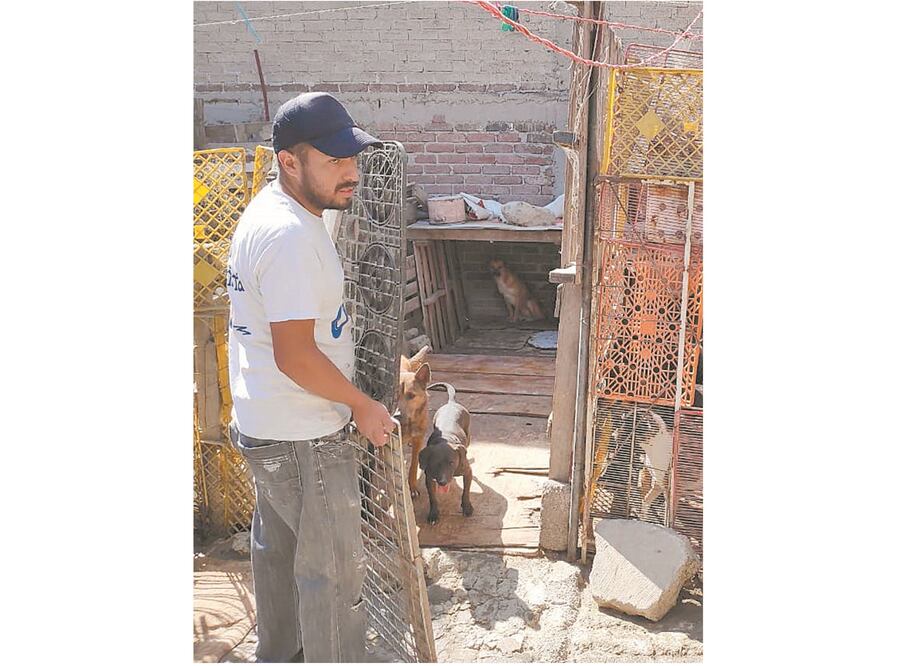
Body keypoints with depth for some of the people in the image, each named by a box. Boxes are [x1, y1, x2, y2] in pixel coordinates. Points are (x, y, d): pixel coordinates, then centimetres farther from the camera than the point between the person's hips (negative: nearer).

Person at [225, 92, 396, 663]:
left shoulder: (268, 211, 6)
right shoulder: (291, 236, -27)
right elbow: (295, 356, -28)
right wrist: (364, 407, -15)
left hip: (262, 424, 10)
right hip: (302, 439, -10)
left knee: (279, 548, 26)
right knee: (334, 570, 6)